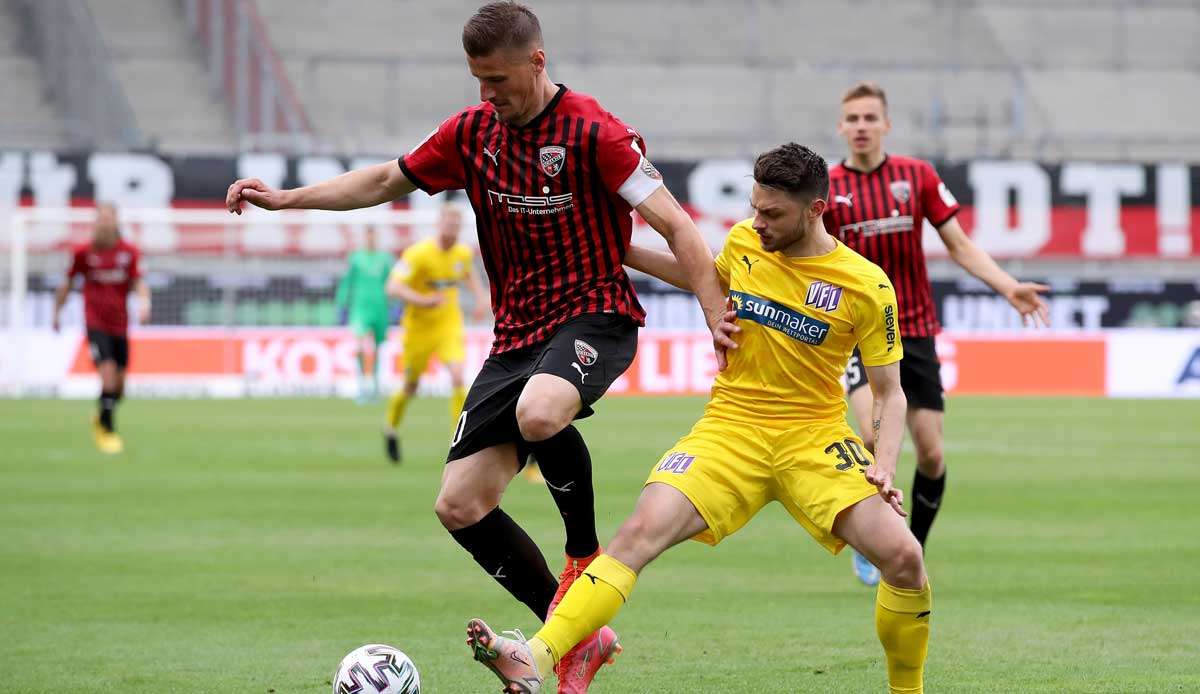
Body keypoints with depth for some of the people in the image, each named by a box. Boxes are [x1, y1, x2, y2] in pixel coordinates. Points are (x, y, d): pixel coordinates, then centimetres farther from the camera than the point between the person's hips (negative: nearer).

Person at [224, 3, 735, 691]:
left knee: (538, 413, -40)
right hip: (517, 332, 7)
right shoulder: (473, 131, 6)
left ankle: (587, 554, -12)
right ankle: (577, 638, 10)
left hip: (596, 314, -7)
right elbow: (389, 180, 19)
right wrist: (287, 198, 11)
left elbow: (675, 225, -14)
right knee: (460, 505, -3)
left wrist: (719, 318, -23)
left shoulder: (593, 132, -13)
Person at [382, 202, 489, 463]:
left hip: (450, 326, 3)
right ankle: (391, 427, 41)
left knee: (458, 377, -19)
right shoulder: (418, 253, -19)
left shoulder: (463, 253, -2)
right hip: (419, 327, -3)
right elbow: (393, 287, -23)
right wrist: (423, 301, -37)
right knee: (411, 386, 11)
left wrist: (481, 297, 5)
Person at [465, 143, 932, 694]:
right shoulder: (743, 241, 2)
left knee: (902, 556, -22)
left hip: (815, 438, -2)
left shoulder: (866, 286, -8)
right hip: (731, 426, 2)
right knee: (642, 530, -24)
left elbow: (889, 392, 2)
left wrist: (884, 466, -14)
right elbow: (707, 280, 28)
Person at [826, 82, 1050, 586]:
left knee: (930, 453, -1)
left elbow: (960, 246, 5)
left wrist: (1008, 288, -7)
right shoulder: (825, 189, -1)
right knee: (875, 434, -25)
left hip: (915, 331, 2)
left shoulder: (917, 176, 2)